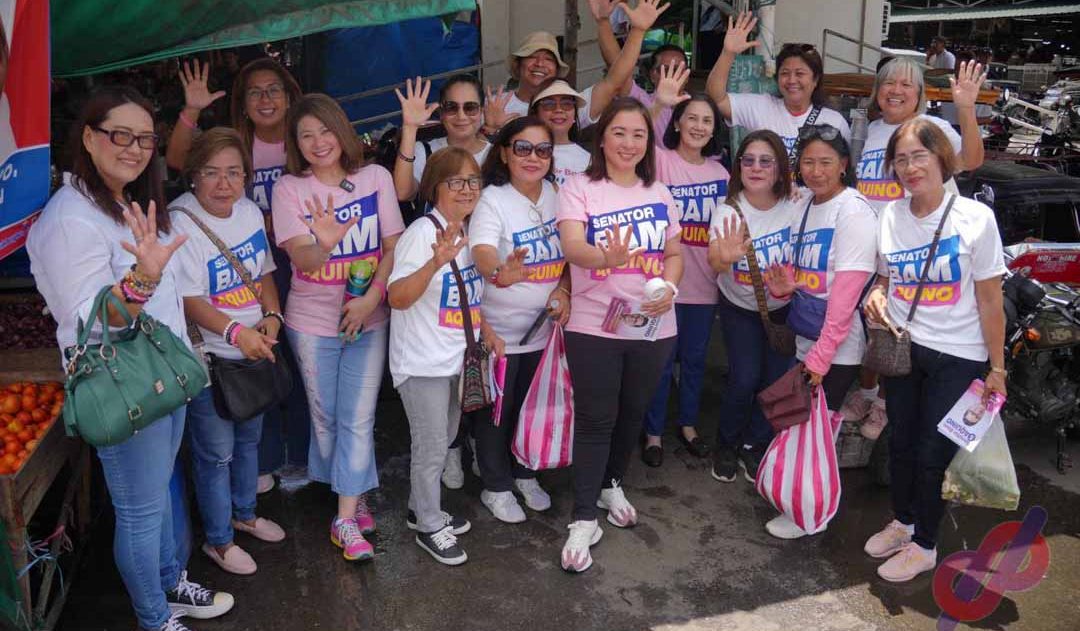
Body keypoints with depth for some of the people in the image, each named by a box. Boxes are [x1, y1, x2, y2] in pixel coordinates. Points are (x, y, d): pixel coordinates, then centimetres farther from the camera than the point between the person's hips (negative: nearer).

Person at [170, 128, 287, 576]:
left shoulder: (249, 211, 3)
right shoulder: (181, 224, -20)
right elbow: (189, 300, -23)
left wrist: (271, 315, -6)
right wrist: (235, 332, -33)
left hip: (255, 351, 7)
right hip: (210, 357, -7)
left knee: (249, 438, 23)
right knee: (216, 451, 5)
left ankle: (244, 513, 45)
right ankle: (218, 540, 24)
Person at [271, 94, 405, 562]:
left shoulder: (375, 177, -3)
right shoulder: (289, 189, -7)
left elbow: (393, 245, -3)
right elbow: (301, 258, -18)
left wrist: (372, 298, -15)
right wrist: (323, 244, -41)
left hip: (369, 319, 0)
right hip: (313, 322, 0)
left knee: (358, 419, 1)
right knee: (326, 417, 12)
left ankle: (346, 519, 9)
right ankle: (353, 494, 35)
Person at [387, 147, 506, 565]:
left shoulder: (469, 232, 6)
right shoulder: (422, 232, -19)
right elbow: (398, 297, -29)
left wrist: (485, 329, 6)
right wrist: (436, 261, -43)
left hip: (457, 358, 8)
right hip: (422, 362, -8)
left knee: (443, 439, 20)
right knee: (432, 446, 1)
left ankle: (421, 509, 38)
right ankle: (430, 527, 20)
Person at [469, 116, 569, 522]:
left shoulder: (556, 194, -2)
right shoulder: (493, 200, -19)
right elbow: (482, 253, -37)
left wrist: (564, 290, -11)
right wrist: (500, 273, -59)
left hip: (544, 327, 5)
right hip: (498, 331, -5)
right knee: (497, 410, 10)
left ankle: (525, 474, 42)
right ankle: (496, 487, 31)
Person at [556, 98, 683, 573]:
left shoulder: (660, 194, 8)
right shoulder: (579, 188, -6)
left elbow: (675, 253, 12)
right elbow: (571, 246, -22)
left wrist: (669, 288, -10)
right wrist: (607, 257, -44)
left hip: (653, 326, 4)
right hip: (594, 327, -4)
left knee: (632, 413, 17)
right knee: (595, 420, -1)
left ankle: (612, 485, 40)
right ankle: (583, 520, 9)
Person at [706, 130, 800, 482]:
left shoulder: (795, 210, -17)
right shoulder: (729, 212, -21)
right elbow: (714, 262, -37)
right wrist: (725, 258, -60)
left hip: (782, 309, 2)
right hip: (739, 308, -2)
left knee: (776, 379, -2)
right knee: (745, 379, -13)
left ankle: (753, 445, 25)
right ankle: (726, 444, 16)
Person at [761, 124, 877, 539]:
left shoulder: (853, 212, -15)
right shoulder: (805, 208, 10)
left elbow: (847, 291, -20)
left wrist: (821, 356, -20)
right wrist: (785, 285, -7)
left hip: (835, 350, -7)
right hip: (803, 341, 7)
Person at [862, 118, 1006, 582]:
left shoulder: (975, 217, -12)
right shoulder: (890, 216, 0)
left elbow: (990, 301, -9)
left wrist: (997, 368, -7)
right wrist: (877, 295, -8)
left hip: (957, 357, -4)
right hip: (901, 349, 4)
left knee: (933, 453, 5)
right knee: (900, 444, 16)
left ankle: (924, 545, 25)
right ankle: (902, 521, 39)